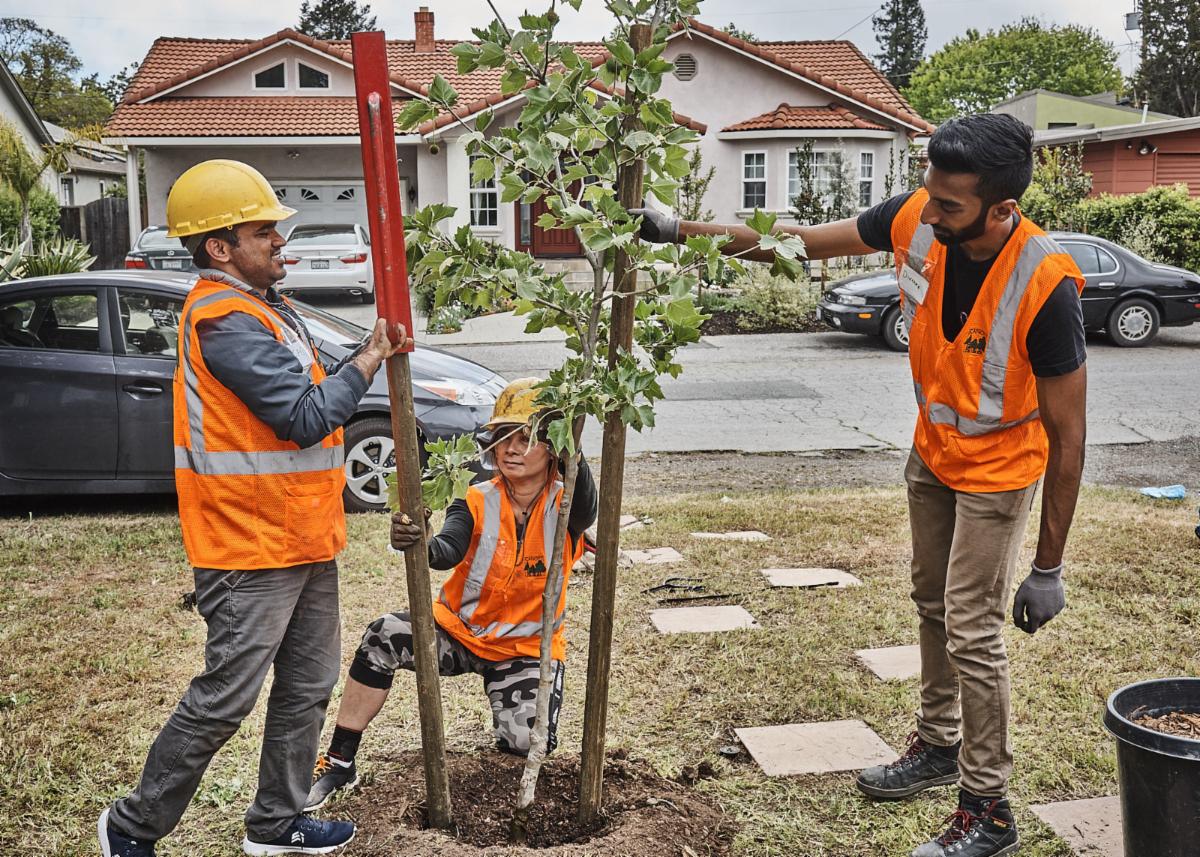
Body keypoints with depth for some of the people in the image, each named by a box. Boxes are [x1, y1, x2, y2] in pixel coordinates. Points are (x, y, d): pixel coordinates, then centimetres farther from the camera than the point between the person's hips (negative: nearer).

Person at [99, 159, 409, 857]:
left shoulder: (266, 309, 14)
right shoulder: (226, 321, -20)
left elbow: (315, 401, 16)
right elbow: (307, 417, -22)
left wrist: (370, 356, 4)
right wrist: (367, 362, -10)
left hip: (301, 539, 10)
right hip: (252, 547, -10)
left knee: (308, 686, 16)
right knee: (225, 699, 0)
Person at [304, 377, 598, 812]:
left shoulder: (564, 506, -11)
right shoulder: (478, 502, -8)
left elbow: (587, 508, -37)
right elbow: (449, 549, -27)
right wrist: (416, 543, -52)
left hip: (526, 646, -1)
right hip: (458, 630, 1)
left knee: (525, 742, -22)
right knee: (383, 637, -25)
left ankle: (506, 692, 17)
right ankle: (339, 764, -14)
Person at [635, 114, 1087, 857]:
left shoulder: (1045, 285, -34)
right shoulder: (916, 220, -21)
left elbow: (1067, 434, -26)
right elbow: (803, 241, -6)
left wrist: (1049, 567, -21)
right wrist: (681, 229, -8)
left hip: (998, 468, -6)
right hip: (933, 450, 6)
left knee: (972, 633, -5)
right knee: (933, 603, 19)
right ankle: (938, 745, 40)